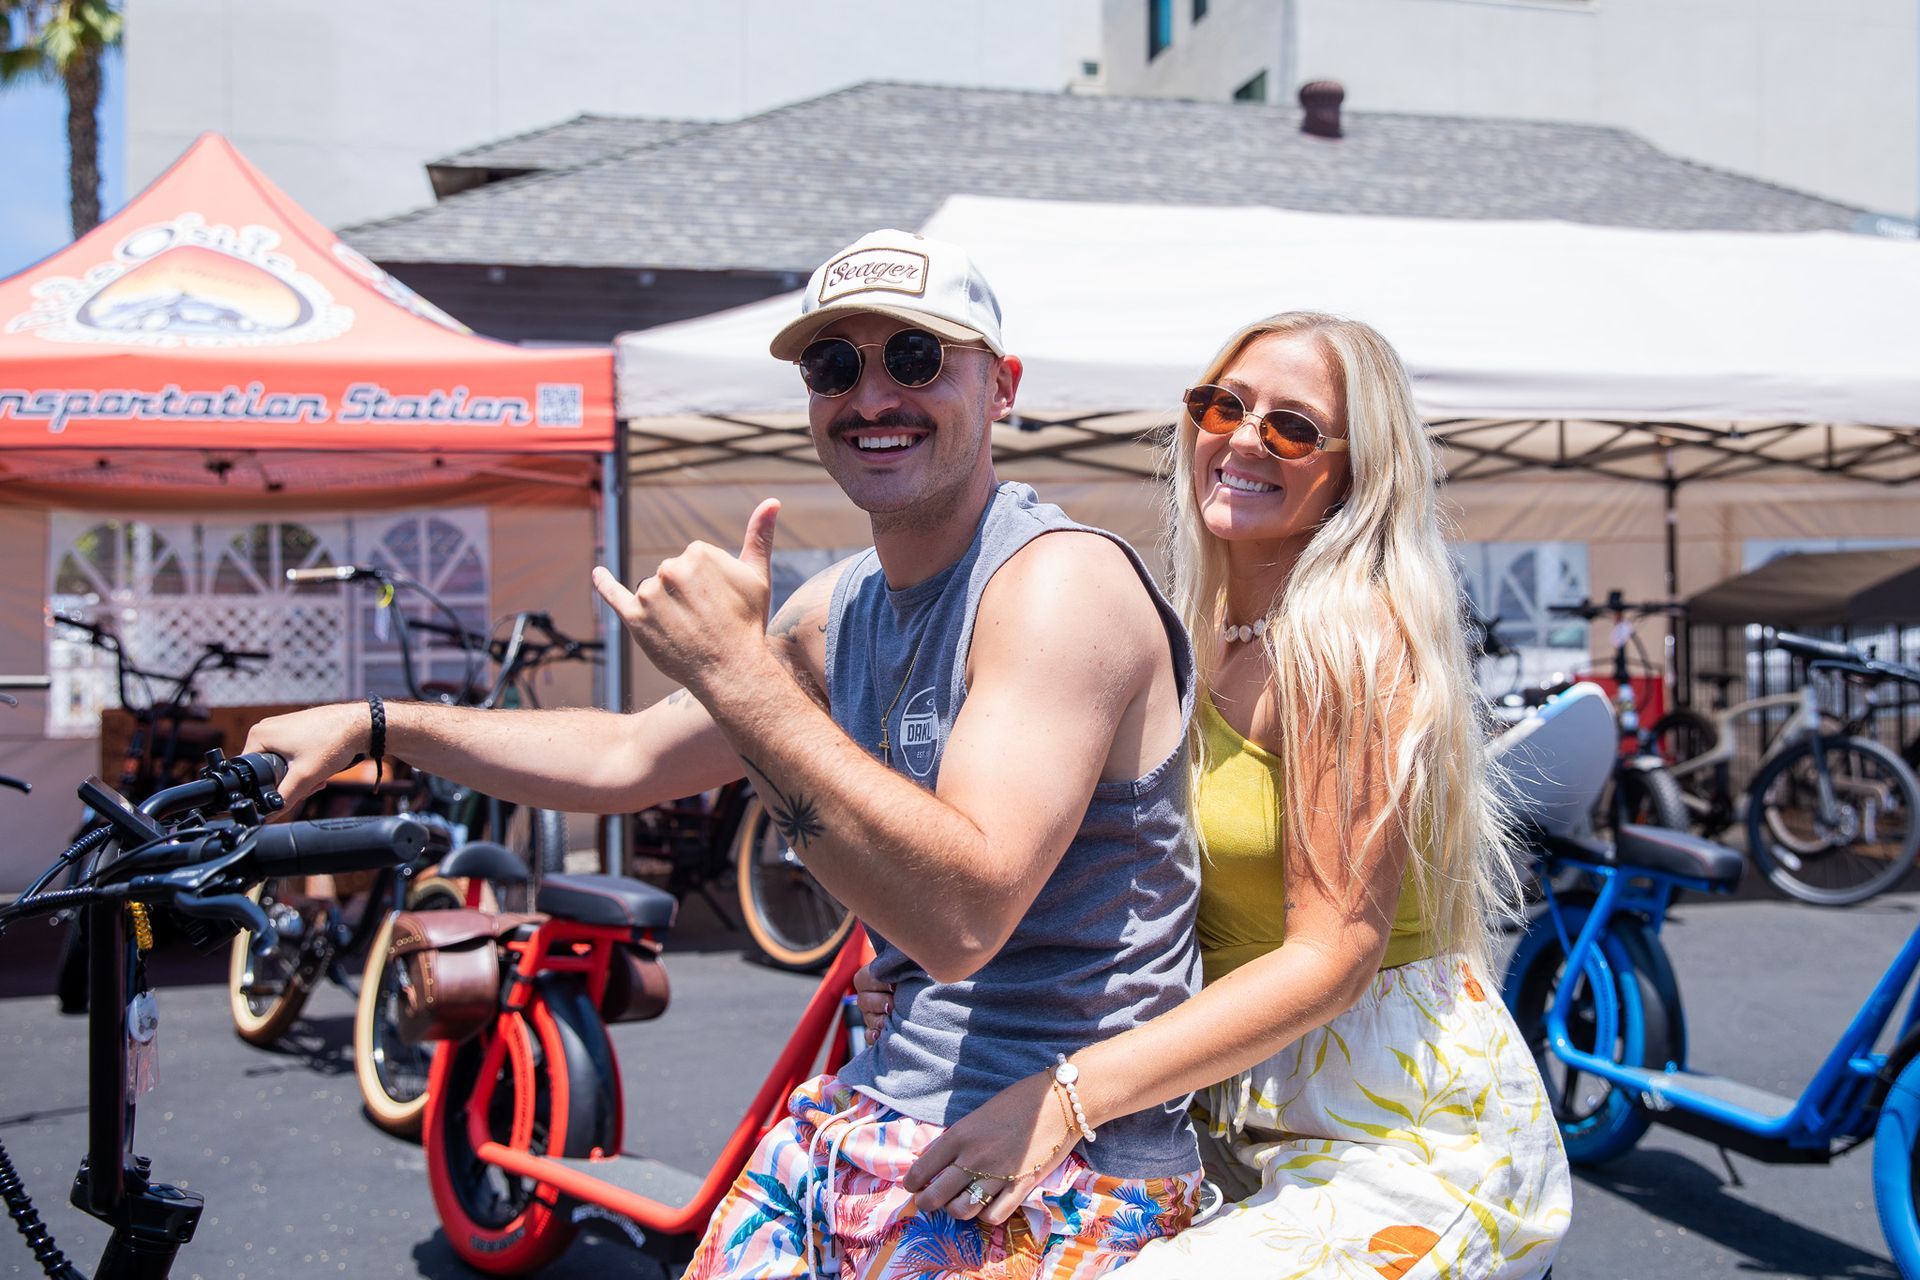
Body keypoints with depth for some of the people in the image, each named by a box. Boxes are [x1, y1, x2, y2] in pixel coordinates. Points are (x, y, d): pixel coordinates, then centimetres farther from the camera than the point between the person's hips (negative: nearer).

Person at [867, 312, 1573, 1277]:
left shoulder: (1352, 631, -15)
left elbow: (1332, 953, -19)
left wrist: (1069, 1094, -27)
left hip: (1403, 1136, -8)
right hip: (1254, 1119, 8)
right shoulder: (1206, 641, 9)